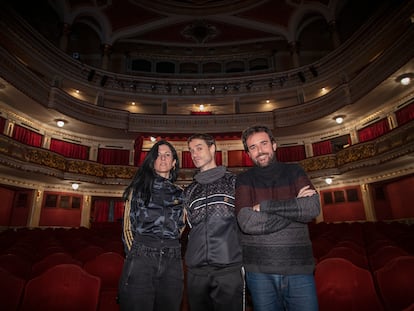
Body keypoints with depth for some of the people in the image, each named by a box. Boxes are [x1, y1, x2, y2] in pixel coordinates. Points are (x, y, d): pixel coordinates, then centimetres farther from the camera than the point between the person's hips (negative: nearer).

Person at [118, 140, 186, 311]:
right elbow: (128, 226, 6)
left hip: (172, 261, 3)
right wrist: (134, 255, -2)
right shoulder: (139, 188, 7)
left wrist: (169, 251, 10)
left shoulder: (180, 193, 12)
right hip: (141, 258, -2)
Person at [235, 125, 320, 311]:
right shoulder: (244, 180, 1)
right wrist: (295, 207, -13)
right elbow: (247, 222, -15)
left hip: (299, 268, 1)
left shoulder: (294, 172, 5)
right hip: (259, 271, 0)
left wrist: (265, 206, -13)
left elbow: (313, 208, -11)